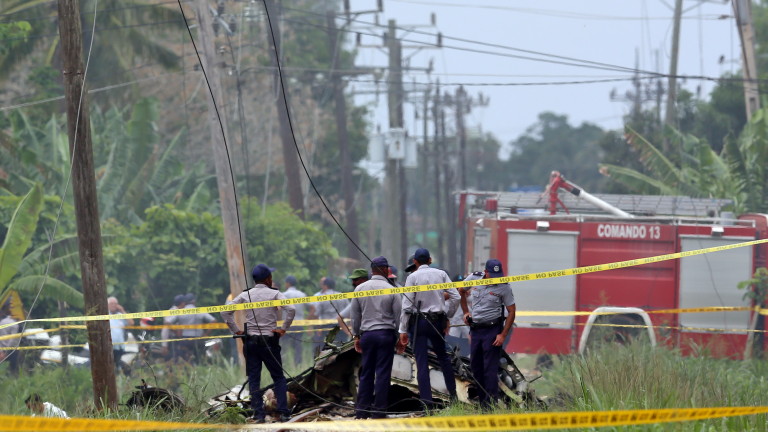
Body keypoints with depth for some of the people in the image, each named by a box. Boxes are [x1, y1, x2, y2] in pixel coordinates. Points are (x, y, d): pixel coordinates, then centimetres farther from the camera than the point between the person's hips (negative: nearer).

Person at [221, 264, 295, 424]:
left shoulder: (245, 295, 3)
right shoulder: (274, 294, -4)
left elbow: (226, 312, -1)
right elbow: (291, 309, -17)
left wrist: (236, 330, 4)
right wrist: (283, 328, -7)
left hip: (250, 341, 2)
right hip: (270, 341, -2)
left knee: (254, 379, 5)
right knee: (278, 377, 7)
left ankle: (259, 414, -1)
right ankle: (283, 412, 0)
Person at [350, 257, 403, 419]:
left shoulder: (360, 289, 3)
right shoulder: (390, 290, -6)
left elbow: (355, 315, 9)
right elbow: (398, 315, -2)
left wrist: (356, 336, 17)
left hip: (367, 334, 3)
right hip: (386, 333, -3)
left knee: (366, 373, 9)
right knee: (383, 373, -1)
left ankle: (362, 410, 9)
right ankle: (379, 411, -3)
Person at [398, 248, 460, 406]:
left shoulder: (413, 277, -6)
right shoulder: (441, 274, 4)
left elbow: (407, 305, -9)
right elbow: (455, 297, 3)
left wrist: (403, 330, -6)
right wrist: (447, 315, 16)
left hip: (418, 321, -3)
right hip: (438, 321, 3)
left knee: (422, 362, -3)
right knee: (443, 356, 21)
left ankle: (426, 399, -9)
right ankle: (452, 392, 21)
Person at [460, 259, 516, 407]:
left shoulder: (504, 288, -7)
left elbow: (511, 312, -5)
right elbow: (462, 292, 24)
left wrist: (503, 335, -12)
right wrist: (466, 312, 13)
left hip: (492, 330, -5)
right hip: (475, 330, 5)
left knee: (490, 368, -9)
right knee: (475, 366, 10)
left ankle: (490, 403, -9)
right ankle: (482, 401, 20)